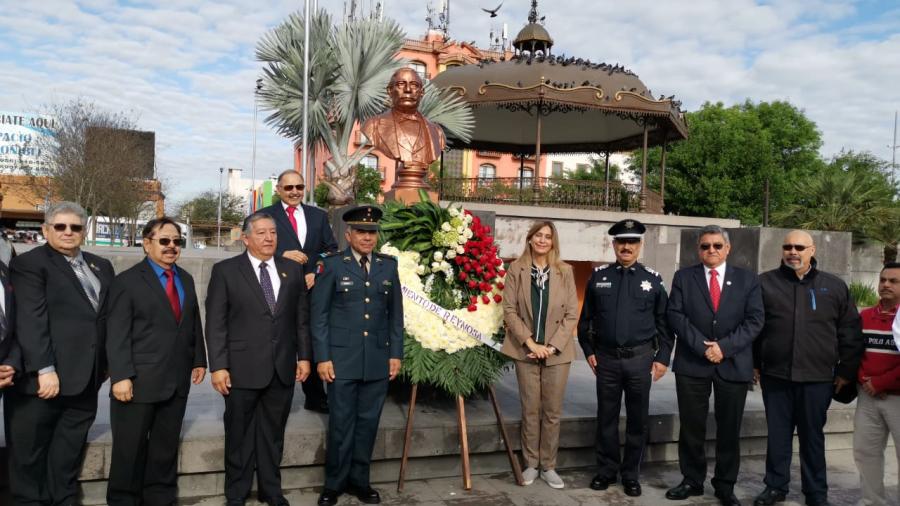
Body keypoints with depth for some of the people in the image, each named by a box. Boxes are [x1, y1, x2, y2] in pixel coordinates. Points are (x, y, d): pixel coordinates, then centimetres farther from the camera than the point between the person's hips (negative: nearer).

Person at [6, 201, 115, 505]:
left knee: (69, 453, 15)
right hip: (44, 378, -5)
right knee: (30, 454, 9)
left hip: (85, 378, 6)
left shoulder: (101, 267, 13)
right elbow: (31, 320, -15)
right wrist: (45, 369, -21)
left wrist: (107, 363, 8)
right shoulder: (29, 264, -6)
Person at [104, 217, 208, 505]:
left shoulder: (186, 279, 13)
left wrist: (199, 360, 10)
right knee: (130, 449, 8)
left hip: (177, 381, 5)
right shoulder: (127, 281, -5)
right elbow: (117, 334, -11)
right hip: (139, 381, -5)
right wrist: (120, 376, -17)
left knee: (166, 447, 13)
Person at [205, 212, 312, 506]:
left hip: (282, 369, 3)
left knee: (273, 433, 14)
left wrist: (304, 356, 6)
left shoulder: (292, 270, 7)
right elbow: (215, 323, -6)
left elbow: (302, 318, 11)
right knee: (239, 435, 11)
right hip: (243, 368, -3)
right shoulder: (225, 271, -3)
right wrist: (218, 366, -10)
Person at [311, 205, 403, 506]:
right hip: (342, 359, -3)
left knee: (368, 422, 10)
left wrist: (396, 354, 5)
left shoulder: (389, 265, 8)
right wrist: (322, 357, -8)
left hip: (378, 359, 3)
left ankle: (359, 480, 25)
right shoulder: (331, 265, -1)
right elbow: (319, 315, -3)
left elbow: (395, 314, 9)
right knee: (341, 423, 5)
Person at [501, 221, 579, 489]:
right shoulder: (516, 269, 0)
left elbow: (572, 313, 0)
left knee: (552, 412, 6)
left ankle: (548, 467, 18)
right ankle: (530, 464, 20)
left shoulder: (565, 271, 3)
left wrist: (554, 345, -10)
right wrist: (530, 342, -12)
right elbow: (509, 309, -3)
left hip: (557, 352, 1)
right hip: (526, 350, -1)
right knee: (530, 411, 6)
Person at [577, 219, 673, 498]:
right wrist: (589, 351, 4)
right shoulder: (598, 276, 2)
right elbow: (586, 318, 8)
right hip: (606, 358, 1)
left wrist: (663, 358, -2)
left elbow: (664, 322, 2)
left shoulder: (653, 279, 0)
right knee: (606, 417, 10)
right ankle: (607, 470, 26)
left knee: (637, 419, 9)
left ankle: (631, 474, 24)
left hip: (640, 359, 0)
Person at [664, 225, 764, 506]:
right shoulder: (683, 277, 5)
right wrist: (702, 345, -14)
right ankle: (692, 480, 22)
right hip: (692, 363, 0)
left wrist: (724, 346, -14)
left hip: (734, 364, 0)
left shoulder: (747, 279, 6)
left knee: (729, 429, 9)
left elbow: (755, 319, -2)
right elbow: (675, 315, -4)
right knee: (691, 427, 7)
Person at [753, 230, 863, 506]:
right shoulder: (765, 283, 3)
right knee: (777, 434, 9)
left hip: (817, 377, 0)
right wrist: (754, 364, 3)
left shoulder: (835, 286, 4)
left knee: (813, 436, 11)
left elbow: (850, 332, 7)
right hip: (775, 375, 0)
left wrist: (847, 370, 4)